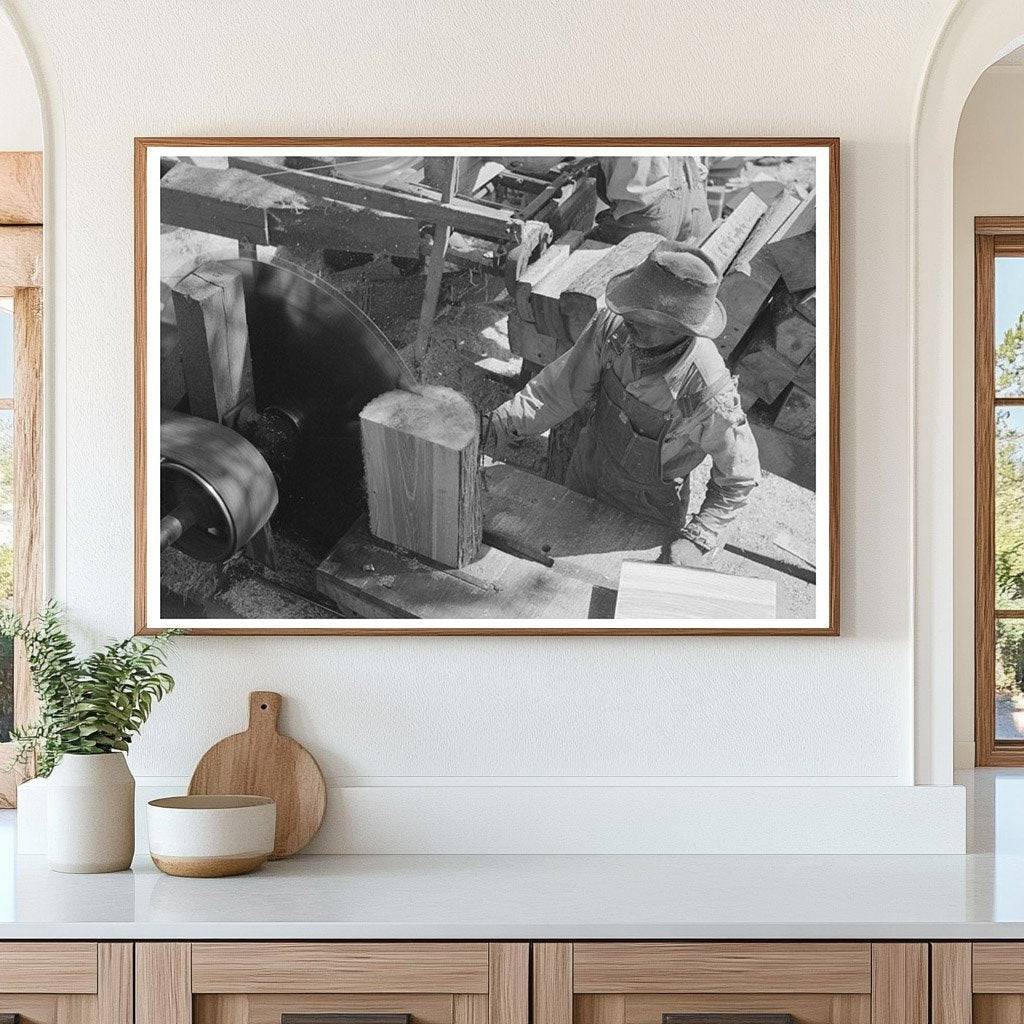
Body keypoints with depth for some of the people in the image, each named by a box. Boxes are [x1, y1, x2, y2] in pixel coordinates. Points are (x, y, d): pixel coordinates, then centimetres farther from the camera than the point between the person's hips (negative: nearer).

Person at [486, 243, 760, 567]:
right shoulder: (615, 325, -28)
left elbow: (739, 475, -21)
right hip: (590, 465, 5)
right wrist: (504, 421, -19)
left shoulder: (712, 397, -39)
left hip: (648, 506, -4)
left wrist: (699, 538, -25)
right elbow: (565, 385, -11)